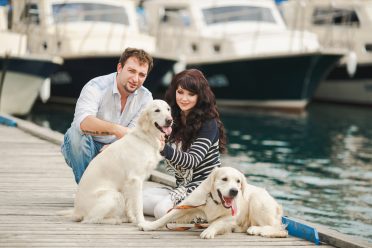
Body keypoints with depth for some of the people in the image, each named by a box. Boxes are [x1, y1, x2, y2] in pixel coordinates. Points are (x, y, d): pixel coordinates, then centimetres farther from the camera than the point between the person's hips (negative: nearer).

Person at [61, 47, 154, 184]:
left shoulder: (145, 97, -5)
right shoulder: (96, 87, -19)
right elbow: (82, 122, -38)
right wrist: (115, 129, -54)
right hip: (84, 149, -3)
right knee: (76, 133, -34)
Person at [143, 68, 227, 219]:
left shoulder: (209, 124, -11)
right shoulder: (173, 120, 10)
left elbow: (191, 161, -22)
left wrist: (163, 148, -38)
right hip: (182, 188, 7)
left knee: (163, 210, -30)